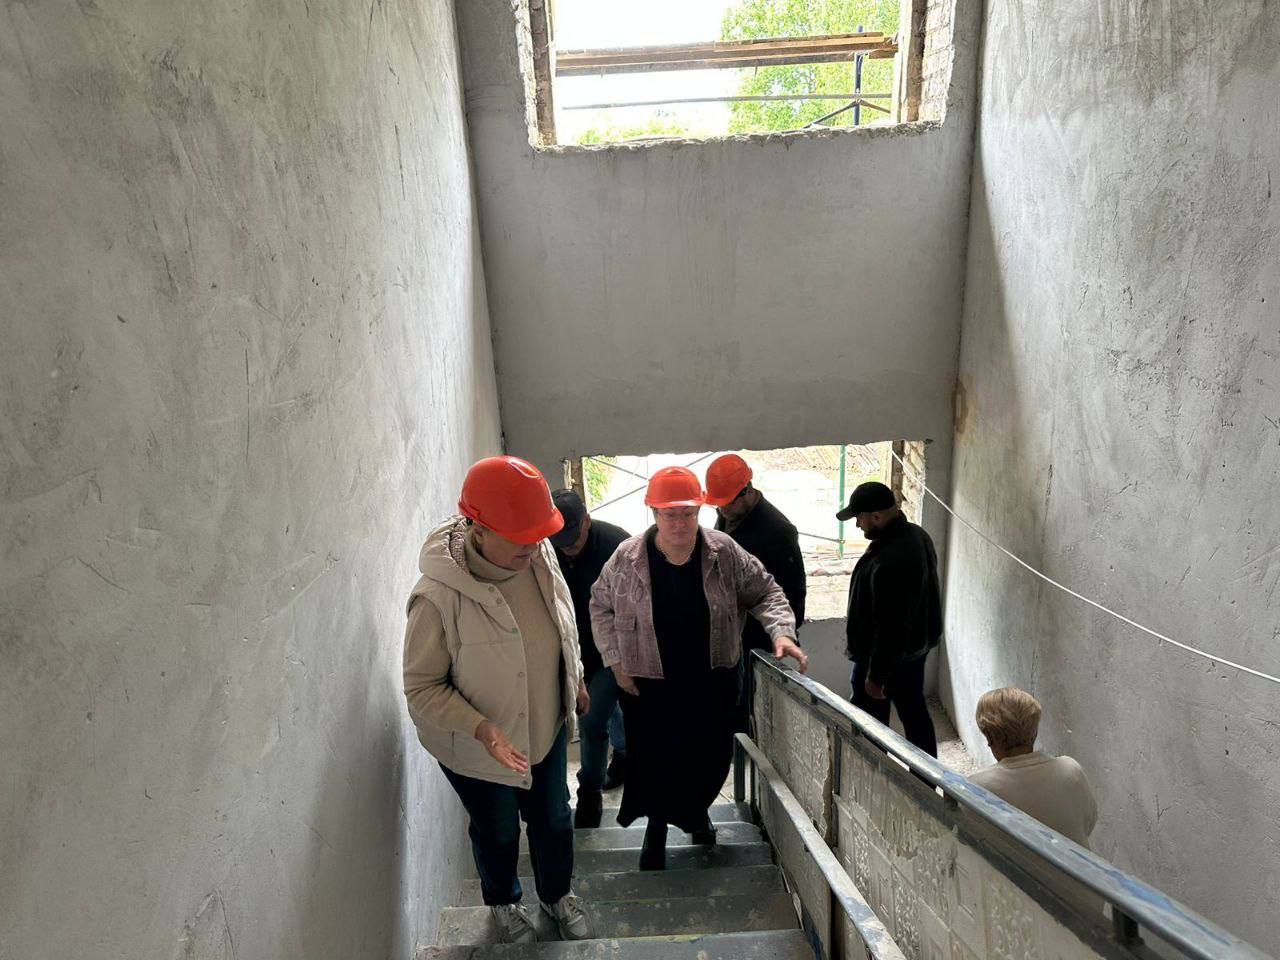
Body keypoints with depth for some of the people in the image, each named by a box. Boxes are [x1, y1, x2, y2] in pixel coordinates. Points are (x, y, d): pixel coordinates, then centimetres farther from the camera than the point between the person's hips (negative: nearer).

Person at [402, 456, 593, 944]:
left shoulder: (540, 555, -17)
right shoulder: (438, 597, -34)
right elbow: (422, 687, -22)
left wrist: (575, 680, 14)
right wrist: (481, 728, -33)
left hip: (546, 728, 4)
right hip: (478, 747, -4)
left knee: (553, 819, 24)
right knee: (498, 831, 22)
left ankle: (557, 894, 54)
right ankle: (502, 902, 55)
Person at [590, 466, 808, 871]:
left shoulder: (724, 552, -11)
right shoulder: (627, 558, -13)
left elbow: (764, 592, -1)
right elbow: (601, 606, 2)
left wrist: (781, 631, -18)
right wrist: (616, 661, -3)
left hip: (712, 680, 2)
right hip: (649, 683, -1)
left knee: (712, 756, 14)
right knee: (654, 759, 7)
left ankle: (696, 812, 45)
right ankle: (657, 826, 36)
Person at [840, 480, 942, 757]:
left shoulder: (889, 562, -33)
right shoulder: (917, 535, -2)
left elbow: (889, 627, -29)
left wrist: (876, 676, -19)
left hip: (889, 652, -9)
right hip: (917, 644, 9)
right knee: (913, 708, 22)